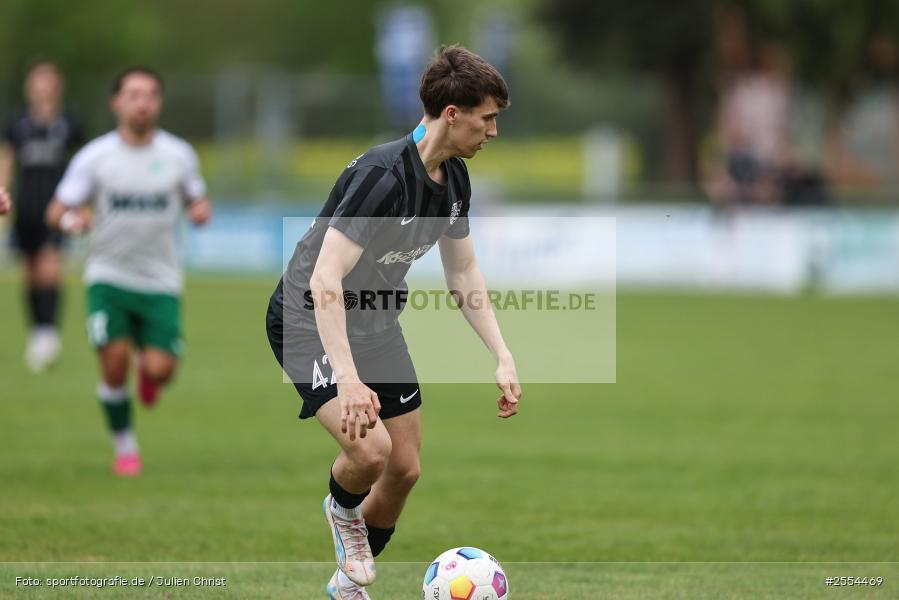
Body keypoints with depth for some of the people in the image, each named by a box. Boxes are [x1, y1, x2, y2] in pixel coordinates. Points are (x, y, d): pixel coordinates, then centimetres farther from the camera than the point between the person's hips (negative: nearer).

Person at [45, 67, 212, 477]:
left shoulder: (179, 155, 1)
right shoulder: (94, 157, -3)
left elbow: (197, 200, 15)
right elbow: (55, 212, 0)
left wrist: (201, 211, -9)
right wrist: (70, 220, -24)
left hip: (161, 282, 1)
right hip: (108, 276, -1)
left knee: (160, 369, -12)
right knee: (114, 362, -13)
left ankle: (148, 368, 28)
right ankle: (124, 447, 10)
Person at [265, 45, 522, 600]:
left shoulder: (454, 178, -2)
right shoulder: (384, 175, -30)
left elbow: (464, 272, 11)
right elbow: (325, 281, -35)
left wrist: (503, 358, 3)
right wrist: (348, 379, -43)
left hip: (376, 324, 8)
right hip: (311, 321, -8)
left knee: (405, 470, 8)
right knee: (370, 448, -27)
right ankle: (343, 509, 9)